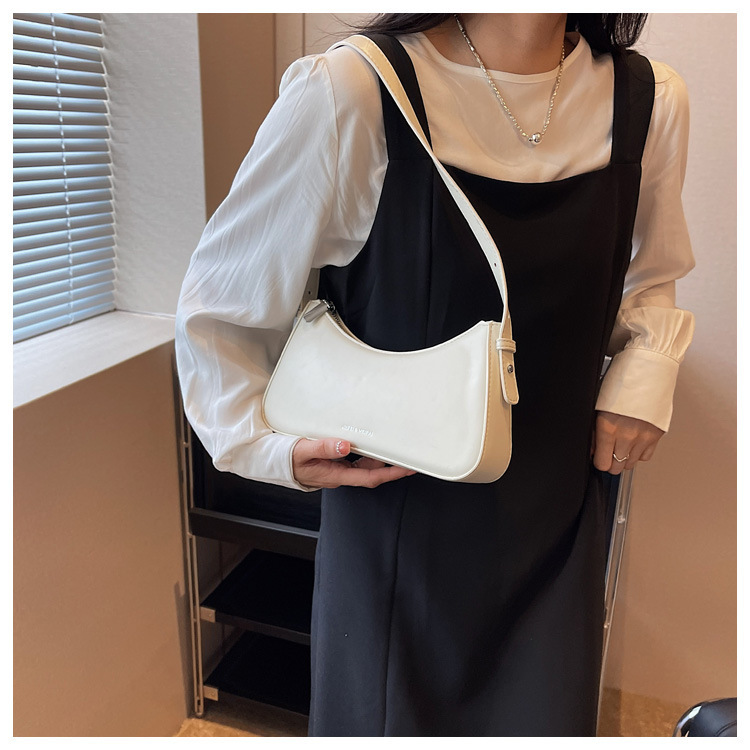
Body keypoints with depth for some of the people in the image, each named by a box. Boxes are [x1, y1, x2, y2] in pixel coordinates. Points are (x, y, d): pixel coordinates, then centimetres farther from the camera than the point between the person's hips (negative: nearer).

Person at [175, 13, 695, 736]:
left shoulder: (649, 100, -3)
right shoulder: (348, 93, -18)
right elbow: (216, 305, -6)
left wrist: (648, 360, -3)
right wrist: (265, 444, -16)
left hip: (557, 528, 4)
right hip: (397, 520, -3)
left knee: (549, 721, 21)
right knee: (385, 721, 19)